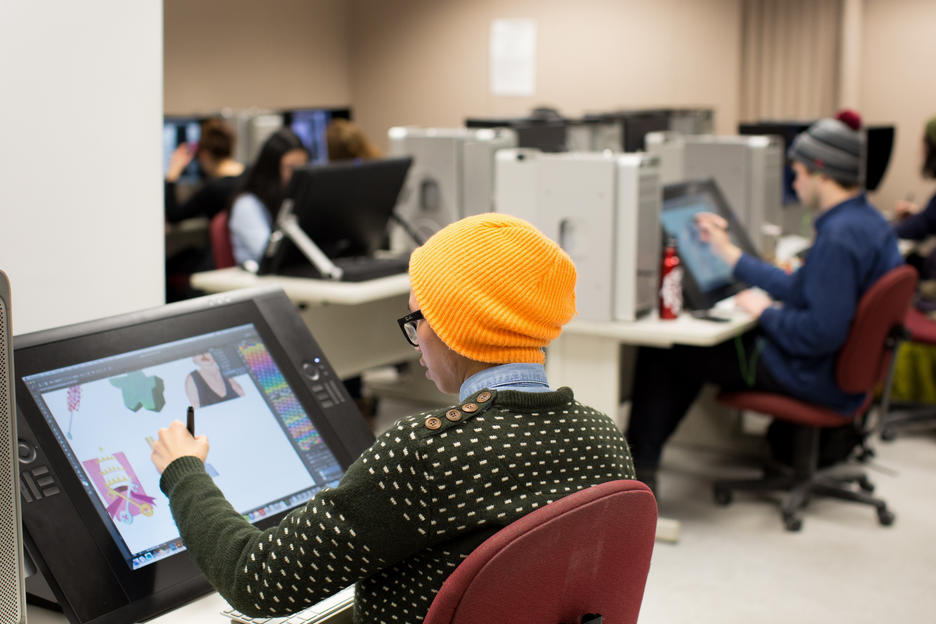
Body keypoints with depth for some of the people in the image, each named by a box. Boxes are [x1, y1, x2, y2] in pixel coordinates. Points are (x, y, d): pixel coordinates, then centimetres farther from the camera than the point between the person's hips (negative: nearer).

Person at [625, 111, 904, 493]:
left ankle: (639, 466, 14)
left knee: (661, 352, -2)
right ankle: (644, 456, 32)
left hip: (811, 377, -11)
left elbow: (821, 331, -32)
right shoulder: (866, 221, 7)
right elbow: (801, 290, 14)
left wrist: (765, 312, -15)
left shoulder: (839, 237, -26)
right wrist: (729, 254, 16)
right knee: (698, 346, 23)